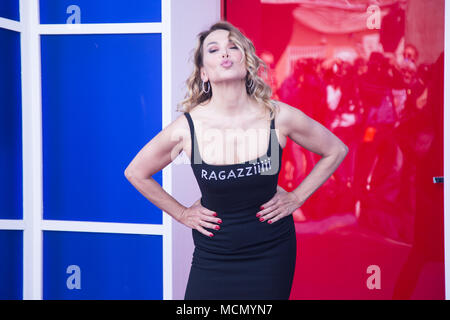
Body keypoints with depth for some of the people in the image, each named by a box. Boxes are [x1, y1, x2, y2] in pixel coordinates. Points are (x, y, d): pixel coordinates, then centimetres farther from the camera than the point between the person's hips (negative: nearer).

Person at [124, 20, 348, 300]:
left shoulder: (279, 117, -12)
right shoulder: (186, 128, -13)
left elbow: (336, 151, 5)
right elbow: (136, 173, 4)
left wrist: (296, 197, 1)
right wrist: (181, 214, 3)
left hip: (271, 254, 0)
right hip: (213, 256, 0)